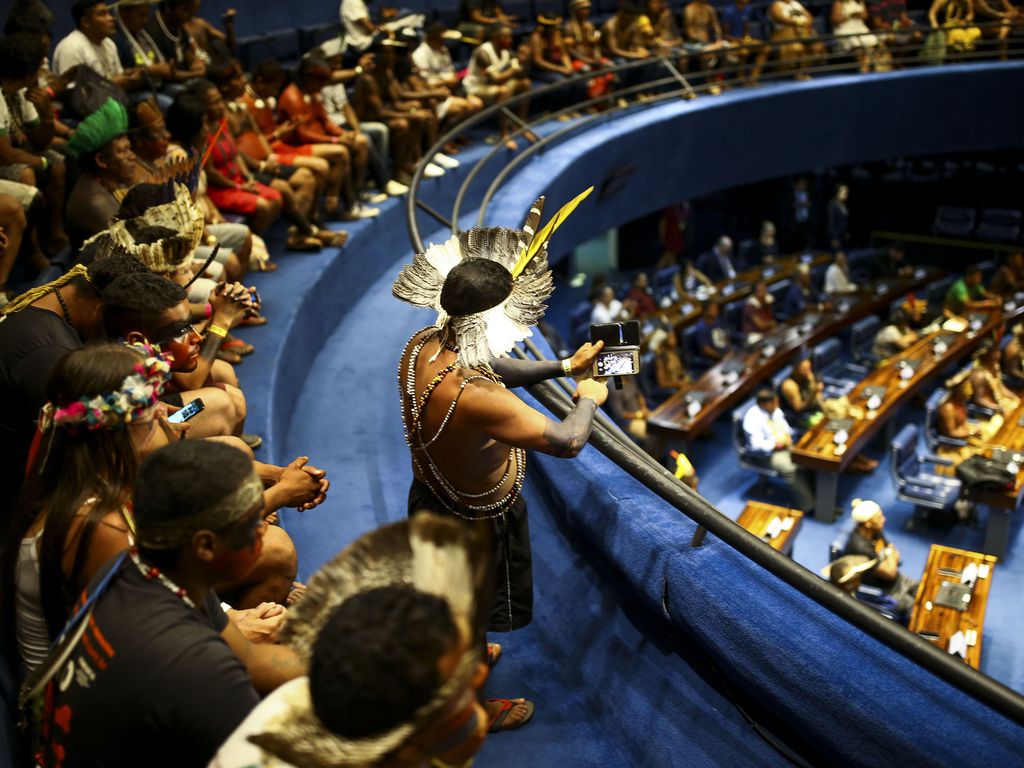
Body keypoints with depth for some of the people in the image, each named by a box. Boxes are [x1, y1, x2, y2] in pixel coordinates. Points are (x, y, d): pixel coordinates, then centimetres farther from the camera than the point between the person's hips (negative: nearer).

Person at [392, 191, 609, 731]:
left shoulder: (422, 347, -16)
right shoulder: (473, 399, -43)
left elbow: (492, 369, 4)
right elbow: (567, 442, -33)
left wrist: (564, 367, 3)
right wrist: (588, 399, -13)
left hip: (431, 496, 8)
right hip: (477, 520, -8)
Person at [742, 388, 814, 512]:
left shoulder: (775, 410, 2)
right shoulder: (752, 418, -21)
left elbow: (785, 427, 17)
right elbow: (757, 445, -23)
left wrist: (787, 437, -4)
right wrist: (777, 444, -20)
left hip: (785, 445, 8)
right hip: (768, 453, -8)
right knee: (792, 469, -28)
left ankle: (816, 494, -5)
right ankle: (807, 505, -16)